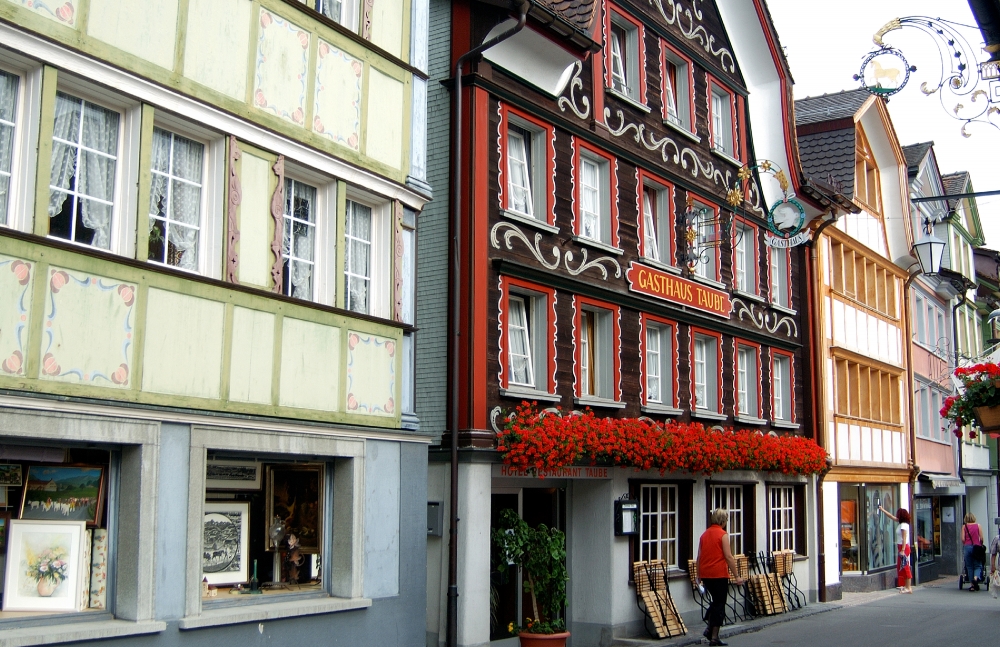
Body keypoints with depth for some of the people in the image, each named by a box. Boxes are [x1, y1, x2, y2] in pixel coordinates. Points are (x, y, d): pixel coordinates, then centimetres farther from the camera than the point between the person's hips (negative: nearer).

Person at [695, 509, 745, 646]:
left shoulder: (704, 534, 11)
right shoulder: (723, 534, -9)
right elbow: (728, 557, -15)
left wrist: (699, 575, 20)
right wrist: (736, 576, -11)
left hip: (705, 574, 7)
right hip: (719, 574, -7)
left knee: (716, 601, 23)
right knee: (719, 604, 1)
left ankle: (709, 629, 15)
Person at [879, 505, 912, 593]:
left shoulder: (903, 525, -17)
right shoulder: (901, 523, 10)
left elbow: (904, 539, -21)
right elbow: (892, 517, 24)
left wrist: (902, 550, -24)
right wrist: (882, 510, 30)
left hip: (903, 547, -10)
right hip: (901, 547, 10)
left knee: (904, 567, -7)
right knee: (902, 568, 12)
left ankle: (908, 588, -5)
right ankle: (906, 586, 17)